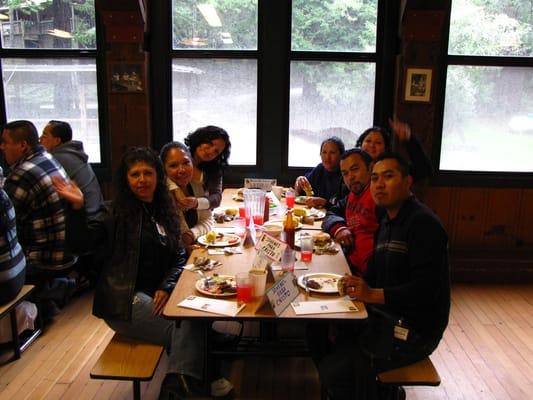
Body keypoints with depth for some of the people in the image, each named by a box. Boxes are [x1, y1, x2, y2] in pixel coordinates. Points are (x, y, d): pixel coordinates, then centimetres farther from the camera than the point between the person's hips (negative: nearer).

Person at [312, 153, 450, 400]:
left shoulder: (423, 223, -17)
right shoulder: (387, 222, 13)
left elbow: (427, 289, -24)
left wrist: (373, 294, -27)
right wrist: (358, 286, -6)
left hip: (414, 331, -9)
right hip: (386, 317, 9)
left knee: (332, 370, -15)